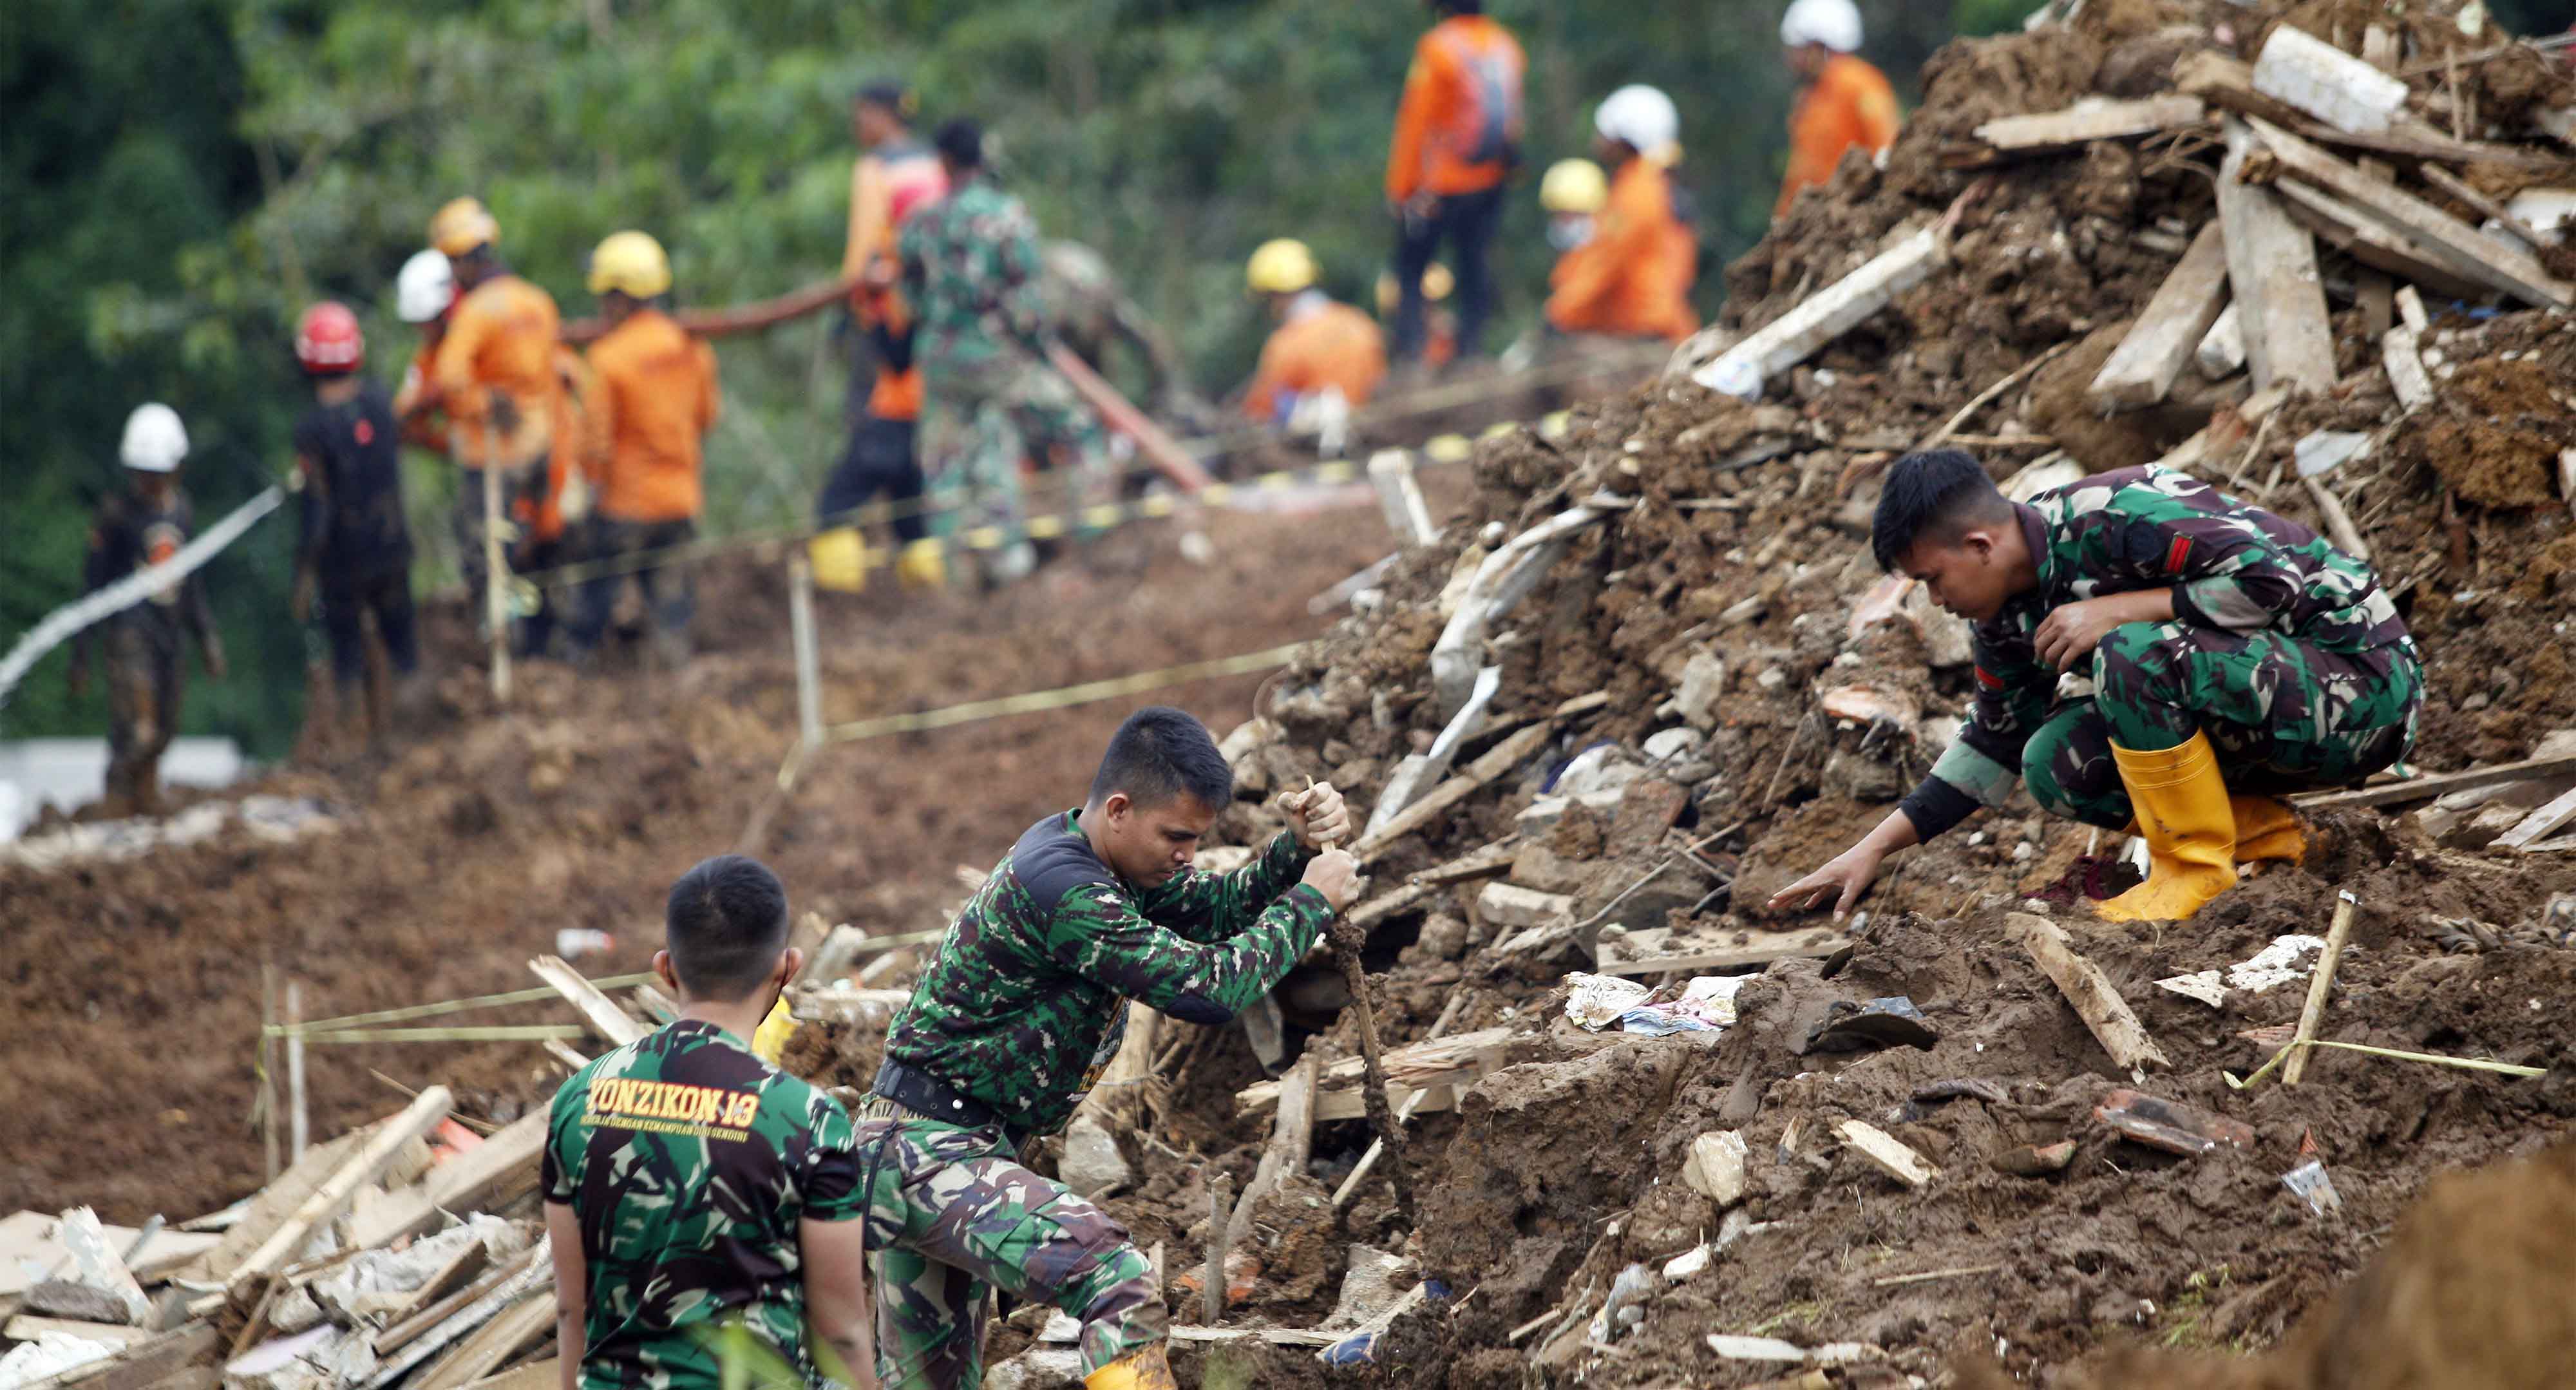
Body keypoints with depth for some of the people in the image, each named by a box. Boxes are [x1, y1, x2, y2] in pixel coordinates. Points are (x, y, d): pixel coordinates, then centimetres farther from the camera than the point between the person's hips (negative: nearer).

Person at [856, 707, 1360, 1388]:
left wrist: (1298, 847, -3)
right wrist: (1310, 902, -12)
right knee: (1118, 1283, -28)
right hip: (933, 1154, -11)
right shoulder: (1060, 888, -23)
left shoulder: (1073, 852, 9)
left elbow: (1217, 909, 15)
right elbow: (1205, 988, -24)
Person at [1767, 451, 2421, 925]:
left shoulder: (2116, 518, -24)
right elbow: (1996, 742, 17)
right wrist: (1875, 848, 12)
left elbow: (2275, 579, -29)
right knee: (2056, 764, -8)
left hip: (2365, 676, -9)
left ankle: (2196, 868, -14)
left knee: (2135, 655, -30)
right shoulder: (2009, 614, 3)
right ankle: (2263, 832, 5)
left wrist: (2112, 610, -25)